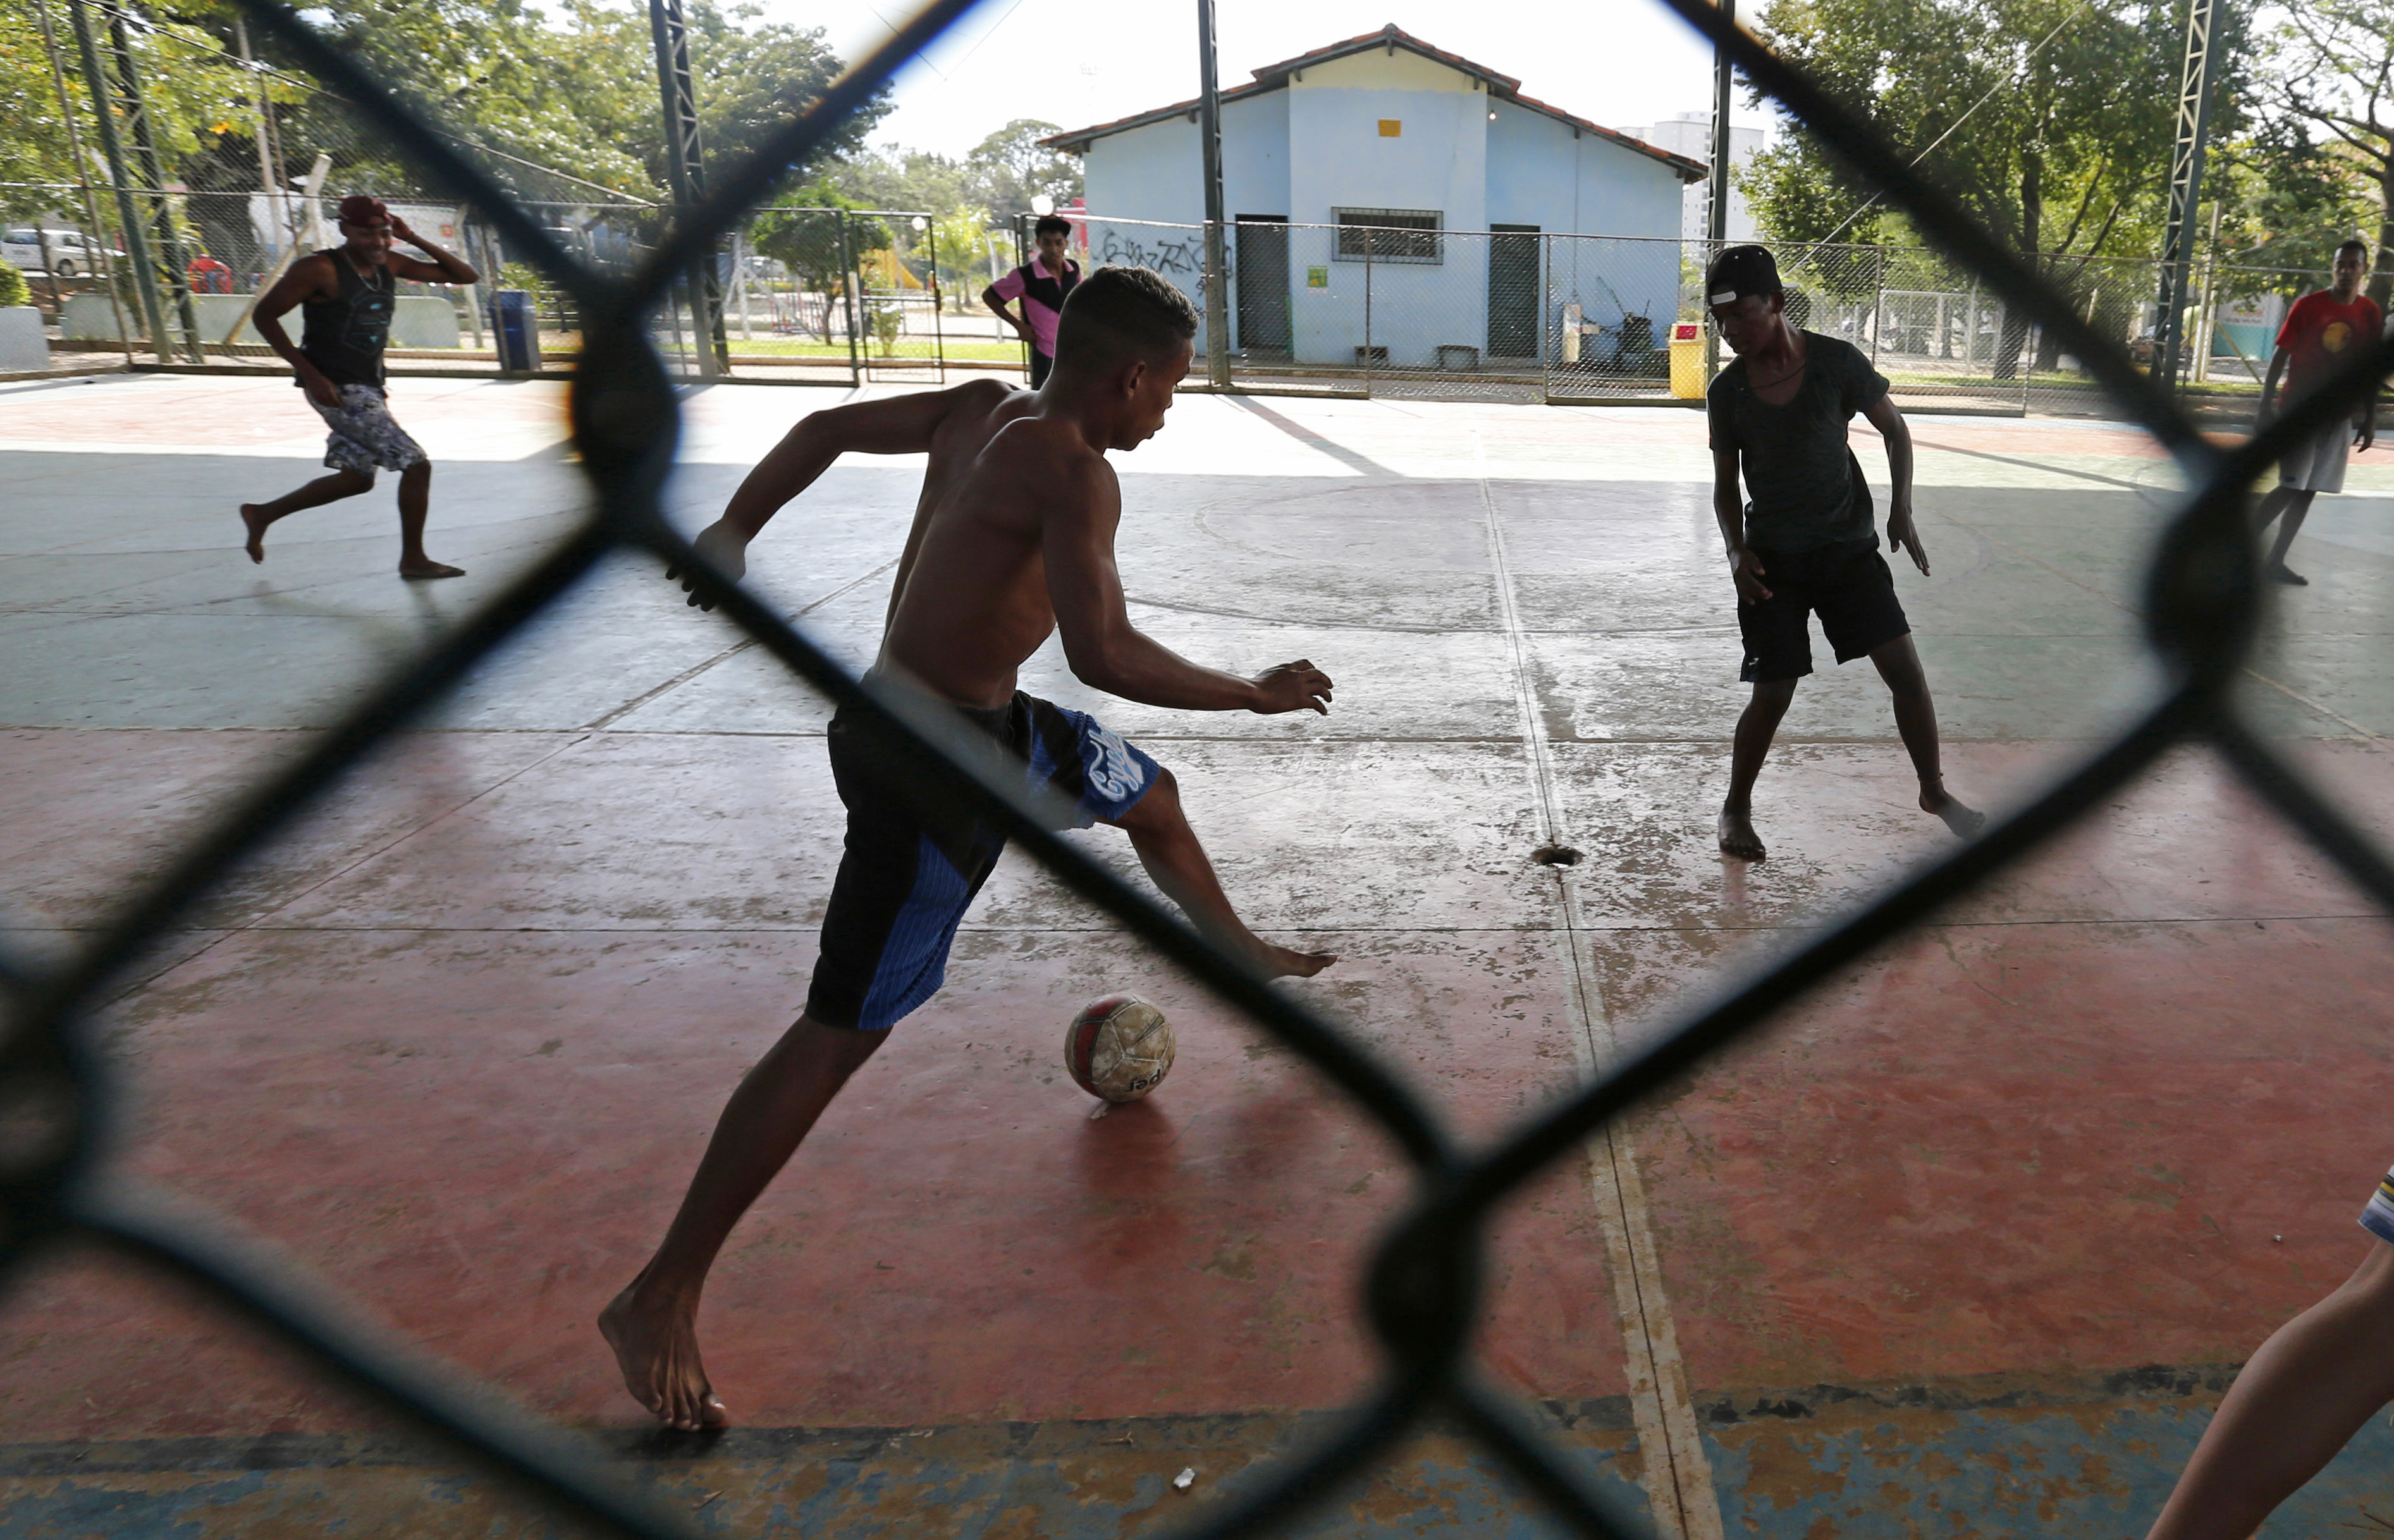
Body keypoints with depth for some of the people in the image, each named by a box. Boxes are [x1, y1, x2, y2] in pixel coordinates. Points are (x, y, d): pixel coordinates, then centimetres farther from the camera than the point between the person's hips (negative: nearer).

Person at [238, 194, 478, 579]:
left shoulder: (389, 264, 6)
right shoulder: (320, 269, -13)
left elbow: (466, 276, 7)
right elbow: (264, 315, -11)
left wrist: (414, 239, -3)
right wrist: (310, 373, -18)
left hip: (369, 388, 9)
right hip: (337, 390, -9)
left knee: (358, 479, 20)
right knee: (417, 465, -12)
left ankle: (262, 514, 36)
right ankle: (413, 559, 3)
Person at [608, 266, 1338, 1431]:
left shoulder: (983, 409, 4)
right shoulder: (1073, 473, -21)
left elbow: (827, 428, 13)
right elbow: (1104, 655, -30)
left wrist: (734, 531, 21)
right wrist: (1252, 694, -17)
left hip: (994, 723, 10)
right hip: (929, 765, -10)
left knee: (1151, 796, 28)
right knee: (843, 1032, -5)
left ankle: (1241, 951, 56)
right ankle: (659, 1300, 5)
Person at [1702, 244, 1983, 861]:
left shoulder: (1836, 363, -9)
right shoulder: (1726, 393, -5)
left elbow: (1894, 429, 5)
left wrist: (1901, 509, -5)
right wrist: (1737, 551, -9)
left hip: (1849, 547, 1)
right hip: (1773, 560, 0)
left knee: (1906, 669, -2)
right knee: (1773, 692, -5)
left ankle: (1935, 791, 19)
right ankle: (1736, 808, 16)